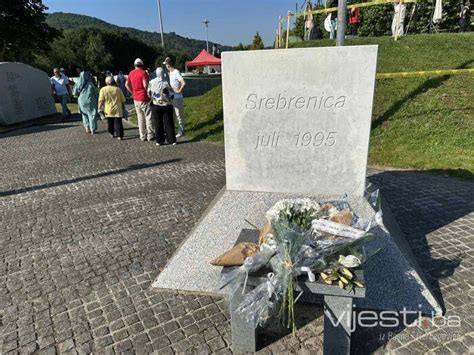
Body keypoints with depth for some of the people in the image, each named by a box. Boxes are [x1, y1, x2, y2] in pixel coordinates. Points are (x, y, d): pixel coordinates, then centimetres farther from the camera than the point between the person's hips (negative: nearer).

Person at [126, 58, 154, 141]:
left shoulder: (131, 73, 9)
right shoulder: (143, 73, -12)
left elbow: (127, 84, 16)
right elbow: (145, 85, -22)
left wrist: (132, 92, 17)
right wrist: (149, 93, -7)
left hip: (136, 99, 6)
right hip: (144, 98, -6)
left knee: (140, 117, 11)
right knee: (148, 117, 2)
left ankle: (142, 136, 15)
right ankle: (150, 135, 5)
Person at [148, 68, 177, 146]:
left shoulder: (151, 82, -4)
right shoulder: (166, 83, -10)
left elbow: (149, 93, 3)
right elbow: (171, 95, -4)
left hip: (155, 105, 1)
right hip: (166, 105, -1)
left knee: (158, 124, 8)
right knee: (168, 123, 5)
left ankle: (159, 141, 10)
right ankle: (172, 140, 7)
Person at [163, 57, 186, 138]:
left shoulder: (176, 72, -17)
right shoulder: (171, 72, 10)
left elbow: (183, 83, -26)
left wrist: (179, 90, -18)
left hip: (177, 98, -9)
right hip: (172, 97, 9)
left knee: (179, 116, 1)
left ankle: (181, 131, 10)